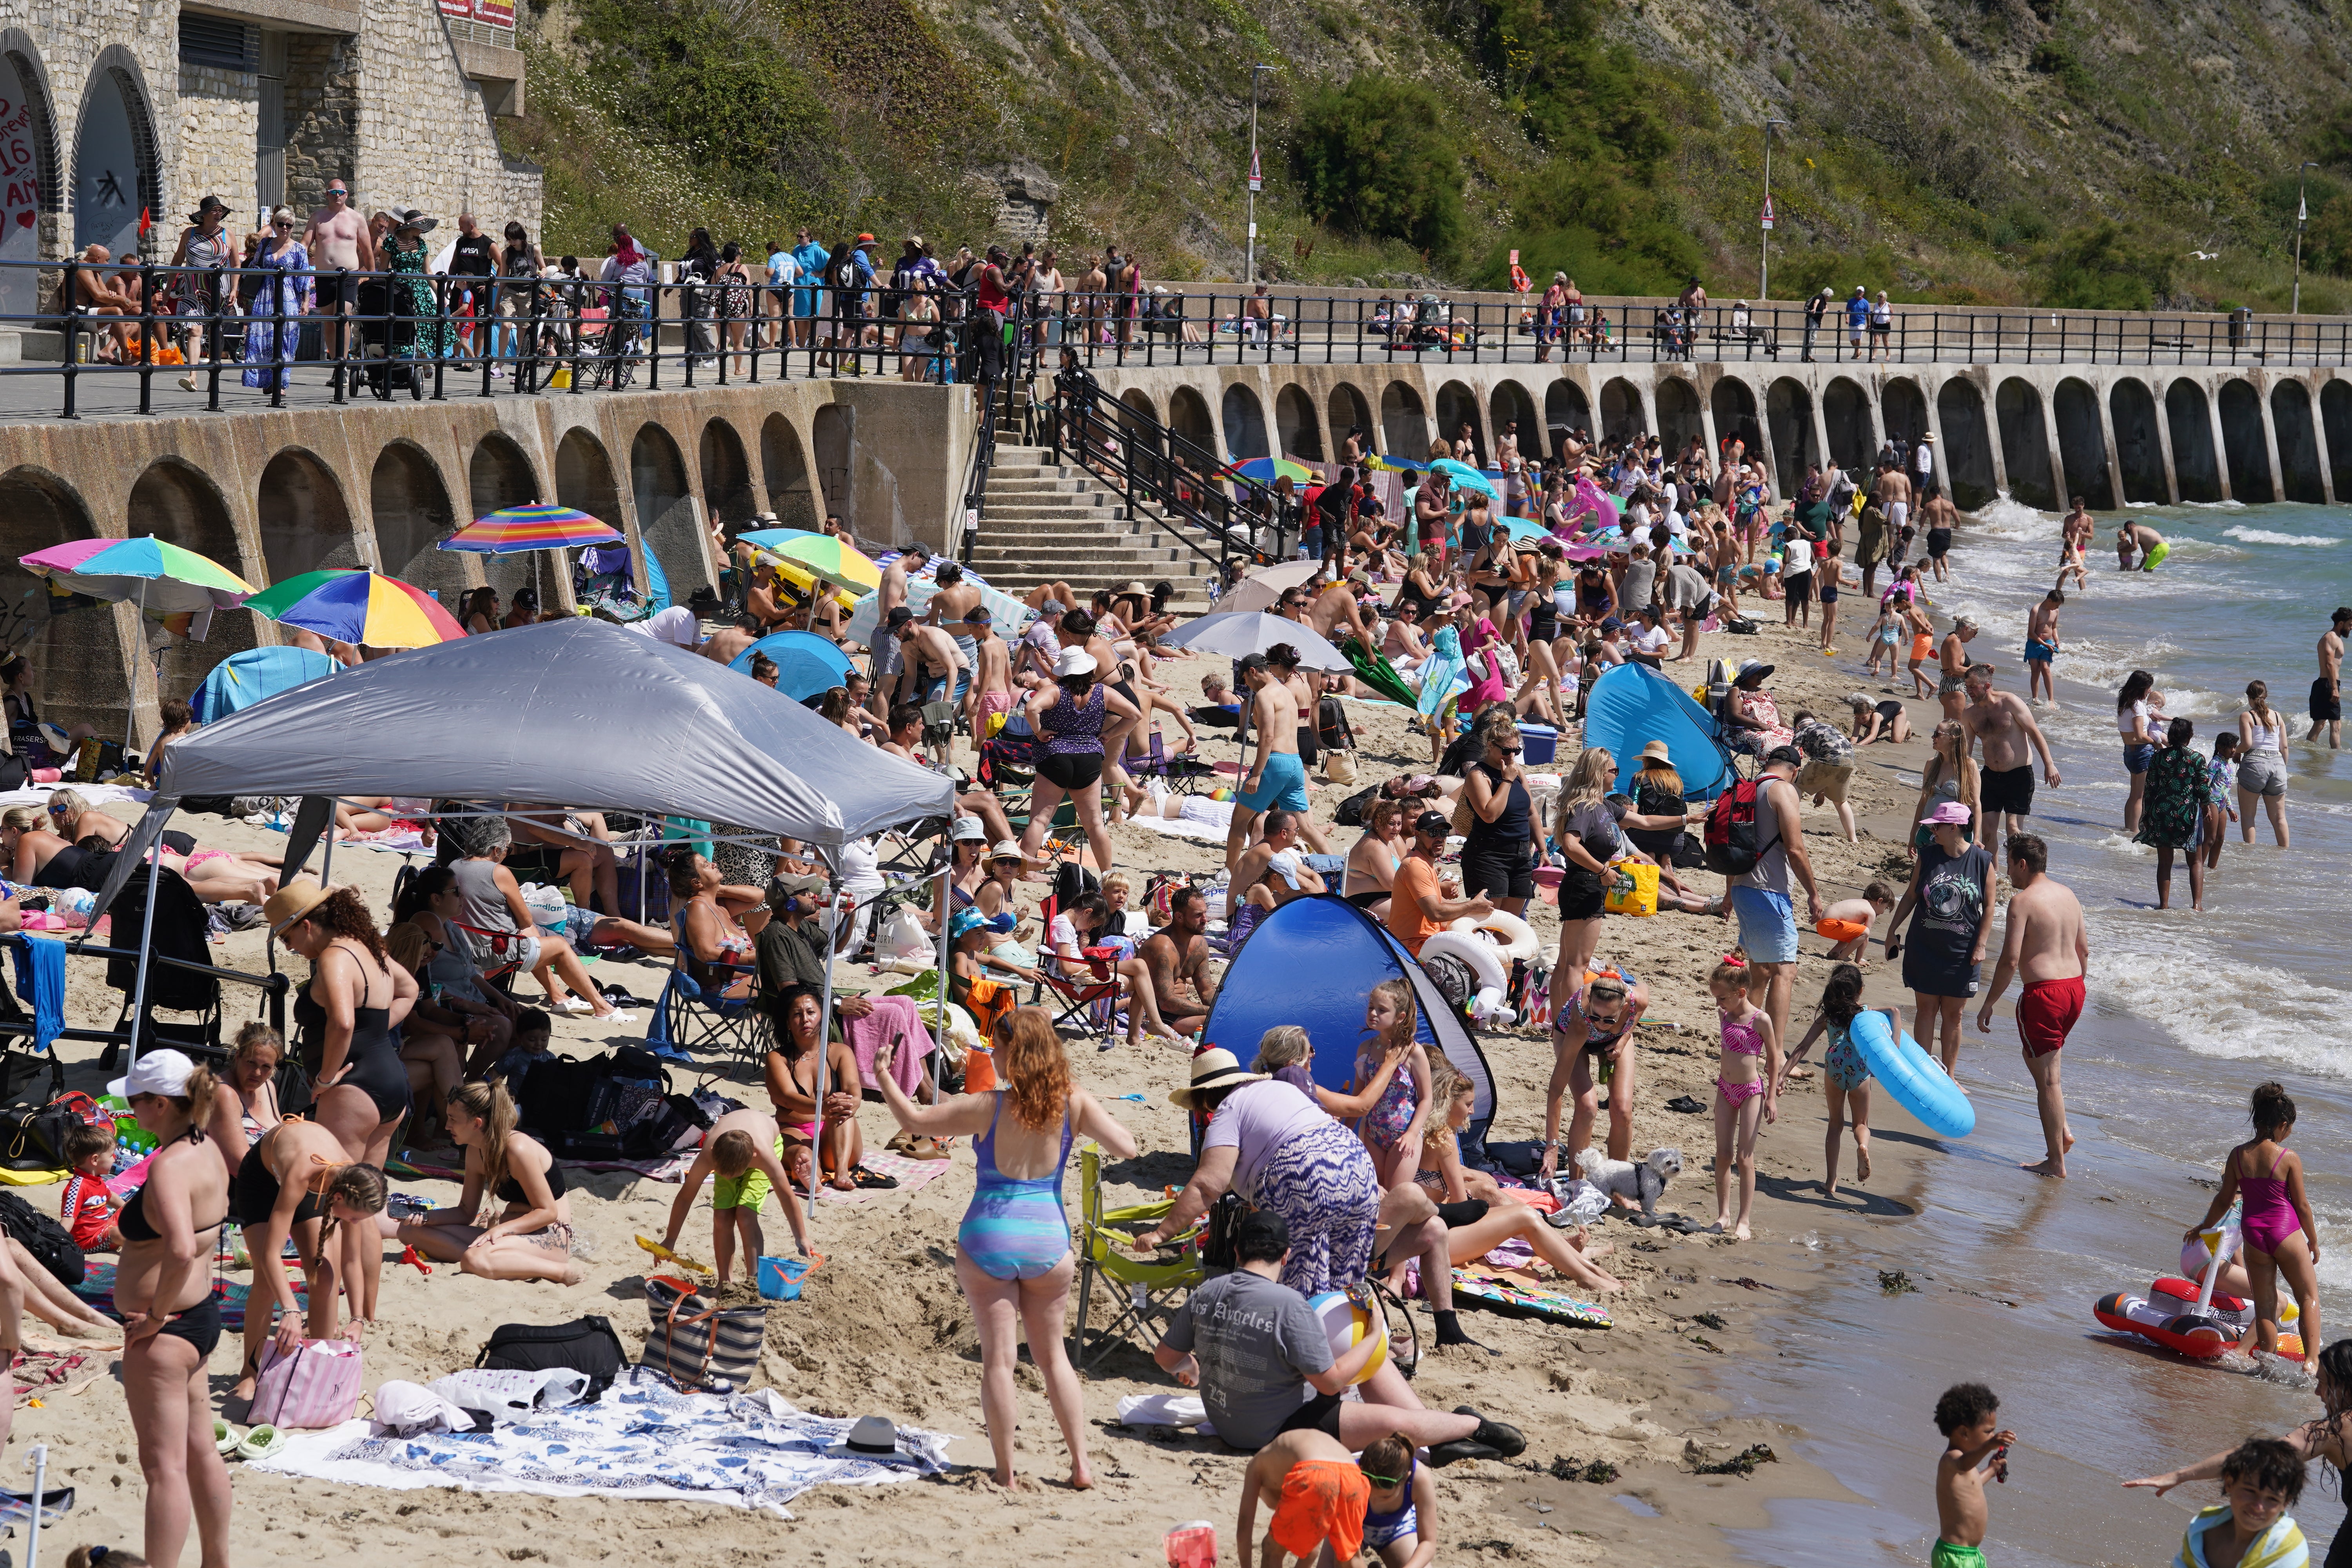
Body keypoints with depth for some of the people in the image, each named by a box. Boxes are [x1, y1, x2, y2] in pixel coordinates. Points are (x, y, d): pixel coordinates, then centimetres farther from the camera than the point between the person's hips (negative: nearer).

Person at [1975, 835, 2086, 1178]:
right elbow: (2084, 950, 17)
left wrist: (1988, 1005, -10)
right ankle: (2063, 1131, 19)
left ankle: (2056, 1163, 3)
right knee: (2034, 1057, 27)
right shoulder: (2067, 895, 11)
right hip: (2074, 987, 8)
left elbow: (2010, 961, -17)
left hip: (2042, 992, -8)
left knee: (2047, 1079, -1)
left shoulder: (2023, 900, -12)